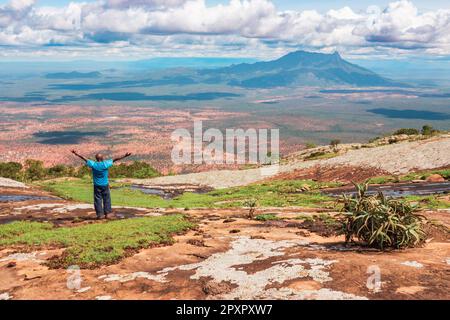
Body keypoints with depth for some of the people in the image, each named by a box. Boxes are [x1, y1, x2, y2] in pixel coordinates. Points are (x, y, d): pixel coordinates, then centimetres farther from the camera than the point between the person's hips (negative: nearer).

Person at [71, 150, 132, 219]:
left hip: (97, 185, 1)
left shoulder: (93, 164, -8)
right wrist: (124, 156, -1)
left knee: (98, 200, 5)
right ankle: (106, 214, 8)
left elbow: (84, 159, 1)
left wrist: (76, 154, 10)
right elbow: (115, 160, -6)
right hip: (105, 185, -1)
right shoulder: (105, 164, -11)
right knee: (106, 199, 9)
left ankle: (99, 214, 4)